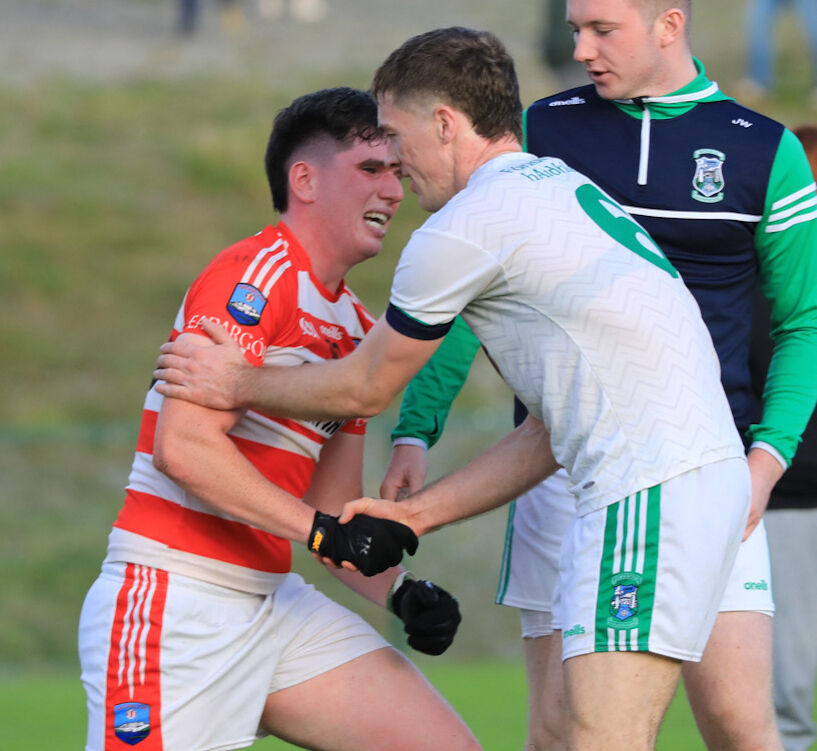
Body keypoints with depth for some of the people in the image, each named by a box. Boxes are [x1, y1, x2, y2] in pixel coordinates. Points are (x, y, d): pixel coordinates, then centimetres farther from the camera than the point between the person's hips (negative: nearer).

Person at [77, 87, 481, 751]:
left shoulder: (356, 326, 18)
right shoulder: (258, 273, -10)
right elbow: (182, 446, -21)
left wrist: (400, 590, 2)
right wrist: (321, 528, -23)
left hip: (275, 600, 9)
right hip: (172, 599, -9)